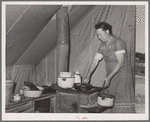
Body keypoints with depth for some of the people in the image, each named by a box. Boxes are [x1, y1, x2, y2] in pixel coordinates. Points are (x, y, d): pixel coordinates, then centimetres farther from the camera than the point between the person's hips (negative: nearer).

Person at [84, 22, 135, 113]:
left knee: (122, 103, -8)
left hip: (123, 76, -7)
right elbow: (95, 62, 12)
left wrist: (109, 77, -22)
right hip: (111, 77, 7)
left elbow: (120, 63, -18)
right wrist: (88, 76, 3)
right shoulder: (102, 46, 11)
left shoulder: (118, 42, -12)